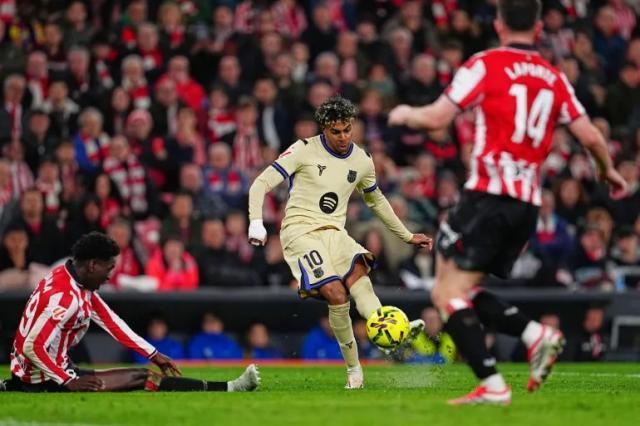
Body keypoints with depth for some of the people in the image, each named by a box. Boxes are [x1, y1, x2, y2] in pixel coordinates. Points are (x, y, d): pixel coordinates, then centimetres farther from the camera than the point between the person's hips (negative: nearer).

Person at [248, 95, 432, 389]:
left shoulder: (362, 161, 12)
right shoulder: (305, 150, -3)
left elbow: (376, 200, 31)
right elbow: (262, 183, -6)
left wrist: (407, 236, 34)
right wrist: (256, 222, -22)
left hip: (334, 233, 4)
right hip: (300, 232, -4)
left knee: (358, 273, -30)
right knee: (336, 292, -27)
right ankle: (354, 369, -17)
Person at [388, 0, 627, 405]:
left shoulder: (485, 65, -3)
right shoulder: (555, 78, 12)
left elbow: (437, 118, -7)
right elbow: (590, 135, 10)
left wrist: (405, 114, 14)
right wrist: (609, 171, 30)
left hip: (488, 194, -7)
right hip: (528, 204, 7)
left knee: (449, 293, -4)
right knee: (462, 293, 18)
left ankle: (492, 385, -15)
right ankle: (537, 334, -1)